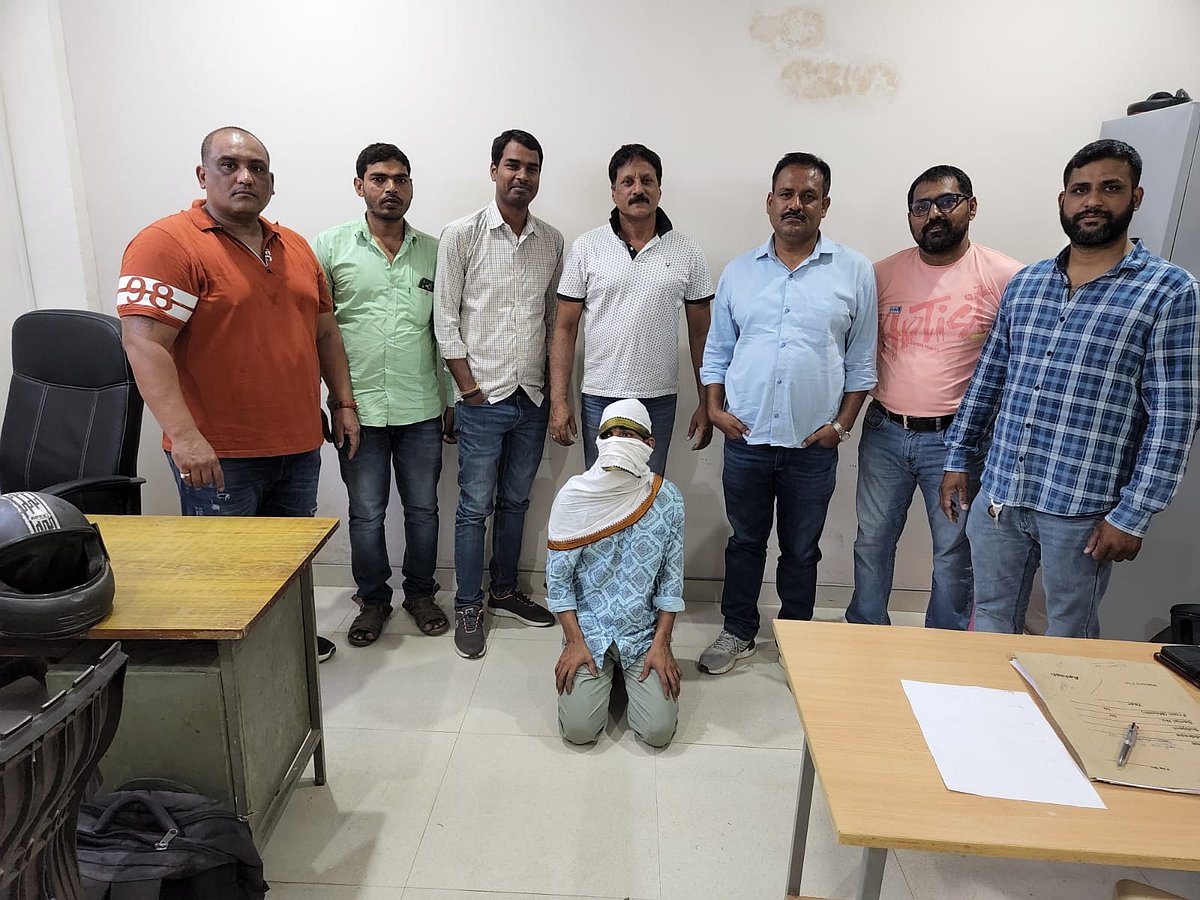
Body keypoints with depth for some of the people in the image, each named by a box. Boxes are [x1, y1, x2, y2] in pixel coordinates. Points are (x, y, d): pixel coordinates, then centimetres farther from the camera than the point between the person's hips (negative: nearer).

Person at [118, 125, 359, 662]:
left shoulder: (295, 247, 12)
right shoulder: (167, 243, -10)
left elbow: (324, 330, 18)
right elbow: (143, 342, -19)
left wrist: (343, 402, 14)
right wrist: (184, 436, -26)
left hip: (299, 445, 7)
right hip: (218, 455, -6)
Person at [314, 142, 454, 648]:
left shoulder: (434, 251, 6)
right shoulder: (332, 246, 1)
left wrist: (454, 400, 6)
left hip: (421, 410, 2)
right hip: (359, 408, -1)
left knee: (422, 509, 12)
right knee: (366, 515, 10)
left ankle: (420, 594, 31)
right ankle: (373, 600, 29)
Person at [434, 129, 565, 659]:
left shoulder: (552, 241, 8)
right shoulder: (462, 235, -5)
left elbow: (556, 318, 12)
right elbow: (445, 320, -5)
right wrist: (470, 389, -9)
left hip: (533, 398, 4)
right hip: (483, 400, -4)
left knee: (516, 501, 15)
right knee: (475, 506, 3)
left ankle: (503, 591, 31)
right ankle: (468, 607, 18)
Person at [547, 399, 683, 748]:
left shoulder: (667, 499, -8)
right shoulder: (574, 496, -11)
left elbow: (671, 579, -2)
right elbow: (558, 577, -6)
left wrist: (661, 644, -7)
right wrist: (575, 642, -9)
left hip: (644, 634, 1)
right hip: (588, 631, 0)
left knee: (658, 731, -10)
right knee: (579, 729, -12)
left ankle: (630, 675, 21)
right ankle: (602, 676, 20)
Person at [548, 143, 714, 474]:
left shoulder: (688, 252, 2)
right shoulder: (586, 247, 0)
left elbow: (700, 333, 5)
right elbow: (565, 328, 0)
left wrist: (706, 404, 3)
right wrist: (558, 401, -6)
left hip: (659, 400, 1)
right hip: (599, 398, 0)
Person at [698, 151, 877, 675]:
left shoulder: (854, 272, 0)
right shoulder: (739, 272, 5)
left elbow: (861, 361, 2)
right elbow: (717, 350, 10)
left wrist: (842, 423, -5)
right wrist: (715, 408, -1)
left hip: (813, 445, -1)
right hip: (746, 437, 2)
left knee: (801, 550, 13)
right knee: (745, 541, 15)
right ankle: (738, 632, 31)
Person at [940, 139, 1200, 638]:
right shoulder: (1024, 282, 8)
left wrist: (1133, 515, -12)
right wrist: (957, 459, 10)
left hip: (1082, 508, -4)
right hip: (998, 494, 4)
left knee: (1068, 641, 13)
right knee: (990, 625, 16)